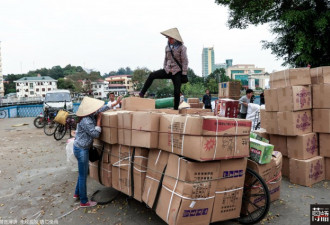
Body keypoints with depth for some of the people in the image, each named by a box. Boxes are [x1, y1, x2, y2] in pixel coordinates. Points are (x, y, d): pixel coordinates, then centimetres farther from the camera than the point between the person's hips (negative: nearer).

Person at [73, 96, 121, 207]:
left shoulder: (91, 115, -1)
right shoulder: (86, 121, -27)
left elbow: (102, 108, 12)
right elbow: (95, 134, -20)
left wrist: (115, 103, 15)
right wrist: (99, 120, -18)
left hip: (82, 148, 9)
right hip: (81, 150, -9)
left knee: (82, 173, 24)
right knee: (83, 176, 3)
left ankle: (77, 194, 41)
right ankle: (84, 202, 17)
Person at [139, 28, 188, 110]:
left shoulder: (181, 47, -8)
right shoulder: (167, 47, 8)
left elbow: (185, 61, -8)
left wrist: (184, 74, -12)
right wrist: (165, 69, 14)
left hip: (177, 72, -5)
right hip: (168, 71, 5)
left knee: (177, 91, -5)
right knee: (152, 75, -13)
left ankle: (176, 108, 9)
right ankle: (142, 93, -9)